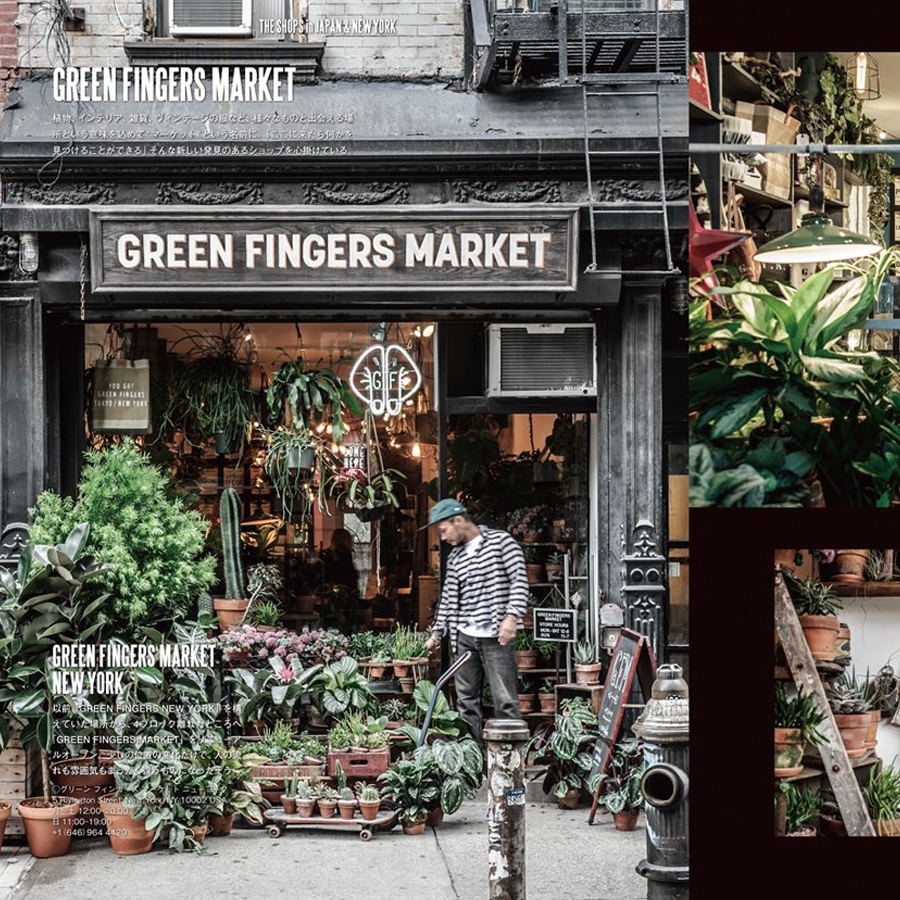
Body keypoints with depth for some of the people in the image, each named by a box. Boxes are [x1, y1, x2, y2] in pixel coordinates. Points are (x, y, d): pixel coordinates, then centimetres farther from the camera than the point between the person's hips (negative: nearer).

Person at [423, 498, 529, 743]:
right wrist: (437, 632, 17)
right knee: (466, 700, 7)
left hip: (496, 636, -6)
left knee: (504, 700, -7)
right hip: (464, 637, 6)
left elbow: (519, 580, -8)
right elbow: (448, 597, 21)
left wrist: (512, 616, -18)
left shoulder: (500, 541, -2)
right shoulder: (455, 557, 17)